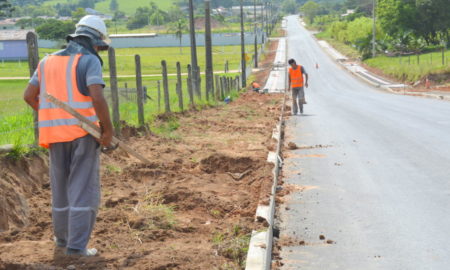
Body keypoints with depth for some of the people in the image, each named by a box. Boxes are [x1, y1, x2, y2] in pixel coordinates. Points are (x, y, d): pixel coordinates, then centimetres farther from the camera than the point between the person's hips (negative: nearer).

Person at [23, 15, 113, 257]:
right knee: (83, 189, 0)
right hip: (83, 132, -6)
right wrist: (108, 130, -11)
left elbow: (29, 96, 12)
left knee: (60, 187, 17)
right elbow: (97, 97, -20)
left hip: (56, 134, 6)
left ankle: (63, 238, 29)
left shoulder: (48, 61, 13)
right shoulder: (90, 61, -6)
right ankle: (77, 246, -2)